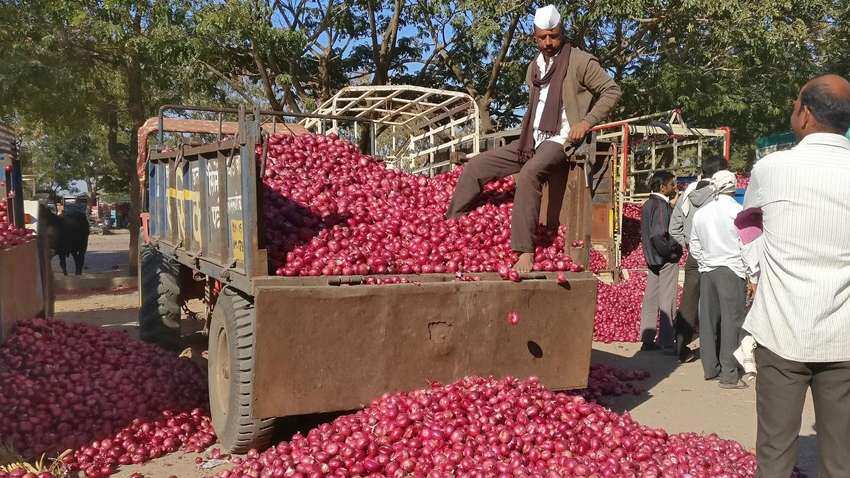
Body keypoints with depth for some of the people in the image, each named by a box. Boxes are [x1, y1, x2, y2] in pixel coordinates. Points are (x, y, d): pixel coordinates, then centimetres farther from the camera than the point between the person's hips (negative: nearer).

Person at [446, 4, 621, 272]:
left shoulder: (580, 61, -3)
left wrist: (587, 122, -13)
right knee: (475, 167, -6)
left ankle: (525, 252, -39)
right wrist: (526, 137, 16)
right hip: (532, 140, 7)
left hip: (560, 141, -7)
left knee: (529, 174, -39)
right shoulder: (534, 68, 19)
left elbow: (612, 91, -2)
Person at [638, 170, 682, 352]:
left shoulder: (648, 204, 11)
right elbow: (658, 236, -27)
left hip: (652, 259, 9)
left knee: (650, 299, 12)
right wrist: (672, 250, -14)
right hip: (666, 261, -9)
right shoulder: (661, 206, -18)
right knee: (667, 301, -2)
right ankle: (667, 342, 3)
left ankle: (647, 339, 20)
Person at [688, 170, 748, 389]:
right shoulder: (738, 211, -8)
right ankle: (729, 374, -2)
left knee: (708, 319, 10)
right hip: (732, 271, -5)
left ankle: (710, 368, 18)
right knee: (732, 321, -2)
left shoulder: (700, 213, 7)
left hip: (707, 271, 5)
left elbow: (695, 248, 13)